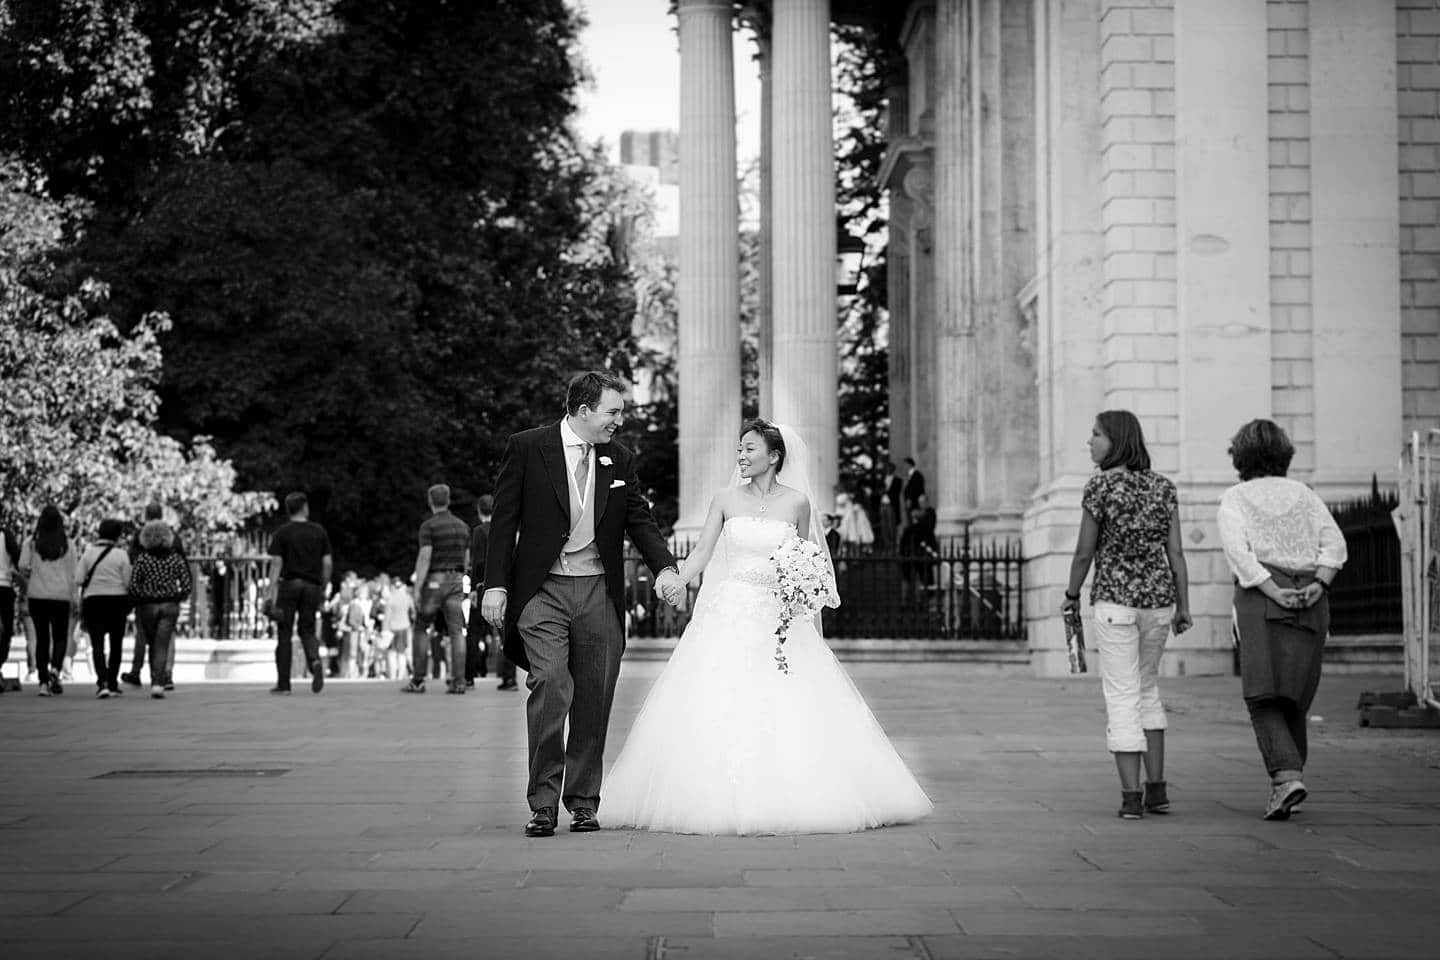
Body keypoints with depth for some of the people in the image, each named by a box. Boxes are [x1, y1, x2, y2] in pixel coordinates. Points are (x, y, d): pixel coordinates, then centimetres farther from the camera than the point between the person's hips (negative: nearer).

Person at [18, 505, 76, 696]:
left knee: (42, 637, 7)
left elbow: (23, 567, -9)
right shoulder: (67, 545, 0)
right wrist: (73, 596, 9)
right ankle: (55, 668, -17)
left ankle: (44, 681, 4)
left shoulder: (31, 543, -1)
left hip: (37, 595, 0)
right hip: (61, 595, 0)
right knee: (60, 636, 9)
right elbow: (72, 573, 1)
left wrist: (28, 580, 11)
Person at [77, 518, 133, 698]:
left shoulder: (89, 552, 1)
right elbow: (128, 582, -7)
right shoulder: (121, 554, -6)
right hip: (117, 600, -1)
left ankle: (102, 683, -20)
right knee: (116, 644, 14)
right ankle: (112, 683, 18)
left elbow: (79, 578, -2)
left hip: (93, 600, 1)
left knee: (97, 644, -3)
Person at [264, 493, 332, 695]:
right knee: (307, 631, 11)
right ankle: (315, 661, -20)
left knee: (284, 634, 4)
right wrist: (323, 589, 13)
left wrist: (271, 591, -8)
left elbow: (276, 563, -7)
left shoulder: (282, 532, 0)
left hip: (289, 583, -2)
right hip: (312, 586, 2)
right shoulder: (319, 531, 7)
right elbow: (328, 563, 4)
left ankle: (283, 684, 3)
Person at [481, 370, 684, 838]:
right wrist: (496, 584, -7)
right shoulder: (527, 448, -2)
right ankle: (543, 803, -7)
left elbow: (639, 518, 10)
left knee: (594, 700, 5)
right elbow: (505, 519, -1)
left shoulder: (619, 458, 9)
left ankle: (583, 800, 16)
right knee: (550, 689, -14)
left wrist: (665, 567, -7)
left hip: (599, 592, 4)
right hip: (543, 589, -4)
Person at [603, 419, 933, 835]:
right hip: (730, 614, 1)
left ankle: (786, 802, 4)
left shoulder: (797, 503, 3)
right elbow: (700, 555, 1)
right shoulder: (726, 500, 5)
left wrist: (821, 588, -8)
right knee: (718, 709, -6)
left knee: (784, 711, -6)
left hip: (779, 618, -1)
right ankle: (724, 802, 0)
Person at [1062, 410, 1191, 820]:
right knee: (1146, 687, 20)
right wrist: (1183, 608, 7)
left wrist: (1072, 595, 9)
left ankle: (1131, 797, -4)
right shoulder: (1163, 487, 5)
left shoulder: (1100, 487, -9)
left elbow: (1085, 552, -6)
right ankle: (1157, 788, 15)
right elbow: (1176, 552, 3)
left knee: (1122, 697, 1)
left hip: (1115, 601, -5)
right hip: (1159, 599, 5)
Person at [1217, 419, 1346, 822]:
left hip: (1261, 601, -4)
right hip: (1313, 605, 4)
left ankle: (1287, 777, -23)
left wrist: (1275, 593, -12)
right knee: (1296, 699, 13)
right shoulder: (1303, 494, 18)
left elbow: (1240, 554, -9)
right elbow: (1335, 544, 3)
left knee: (1264, 699, -4)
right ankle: (1287, 780, 13)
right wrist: (1317, 586, -6)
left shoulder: (1234, 499, 8)